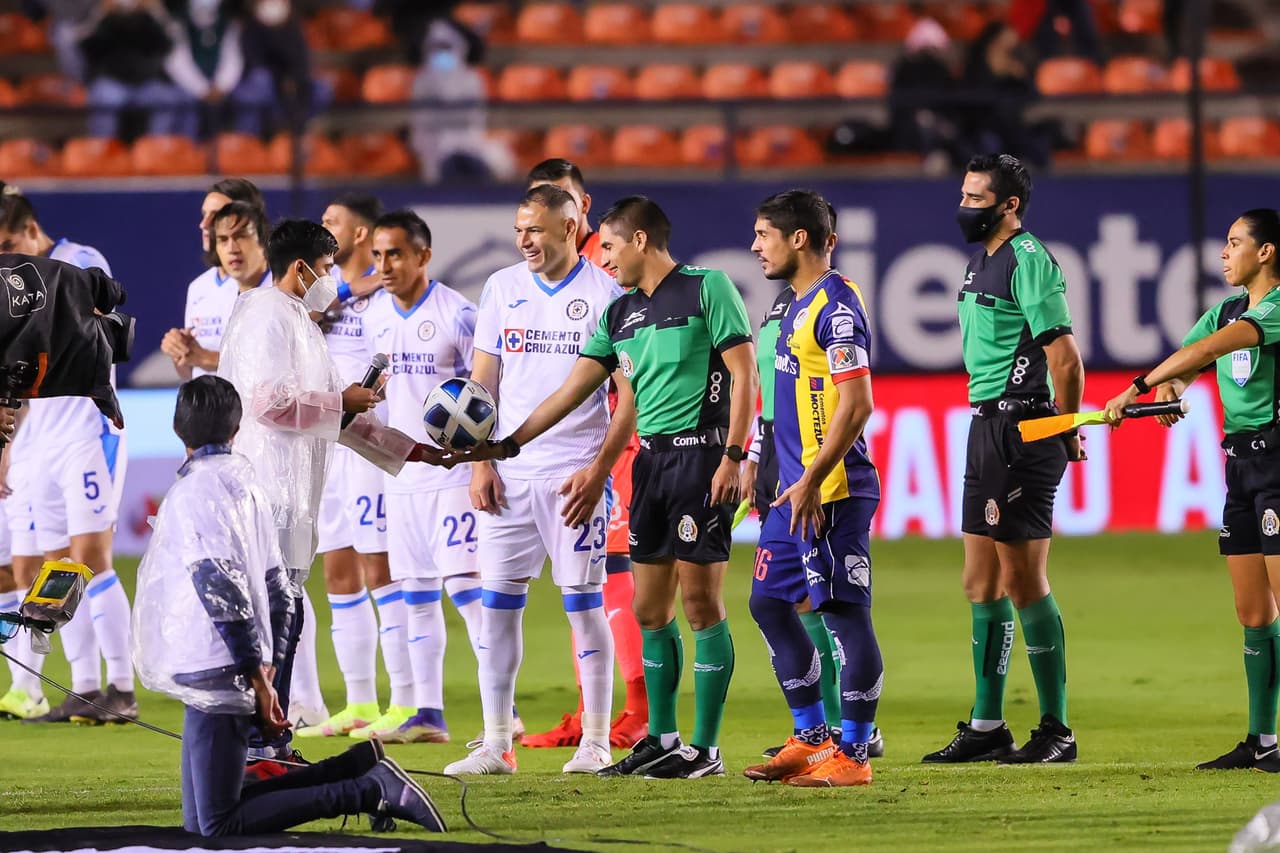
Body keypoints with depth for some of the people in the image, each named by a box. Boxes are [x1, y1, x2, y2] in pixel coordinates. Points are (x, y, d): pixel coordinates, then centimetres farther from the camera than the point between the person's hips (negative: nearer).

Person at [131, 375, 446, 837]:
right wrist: (266, 668, 17)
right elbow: (276, 589, 17)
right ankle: (360, 768, 8)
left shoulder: (195, 490, -12)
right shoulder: (246, 483, 15)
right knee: (200, 823, 12)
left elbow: (222, 587, -21)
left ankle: (370, 792, -12)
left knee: (218, 827, -7)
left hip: (210, 675, -9)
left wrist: (256, 674, -17)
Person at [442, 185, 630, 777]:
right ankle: (496, 745, 5)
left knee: (584, 605, -2)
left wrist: (599, 470, -11)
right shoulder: (502, 288, 9)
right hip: (508, 474, 4)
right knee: (498, 604, 1)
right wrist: (480, 464, 3)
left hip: (574, 475, -4)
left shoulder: (605, 294, -3)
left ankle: (595, 743, 5)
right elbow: (483, 383, 12)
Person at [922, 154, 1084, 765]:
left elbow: (1064, 354, -17)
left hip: (1022, 429, -10)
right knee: (982, 583, 11)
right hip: (986, 427, 10)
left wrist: (1066, 435, -10)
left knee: (1023, 582, -7)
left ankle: (1056, 730, -1)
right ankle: (987, 728, 17)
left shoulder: (1028, 261, -13)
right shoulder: (981, 262, 16)